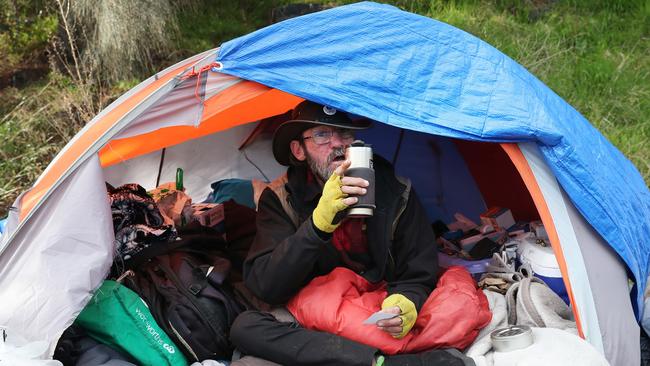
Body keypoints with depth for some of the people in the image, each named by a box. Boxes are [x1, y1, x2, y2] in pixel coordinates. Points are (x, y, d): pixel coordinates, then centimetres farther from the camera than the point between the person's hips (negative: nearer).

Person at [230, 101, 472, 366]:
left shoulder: (396, 193, -2)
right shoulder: (280, 199, -4)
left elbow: (419, 277, 4)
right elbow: (265, 288, -17)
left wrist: (407, 303, -22)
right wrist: (319, 224, -30)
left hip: (385, 329, -2)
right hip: (310, 329, 2)